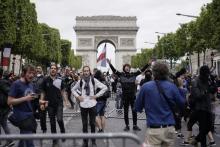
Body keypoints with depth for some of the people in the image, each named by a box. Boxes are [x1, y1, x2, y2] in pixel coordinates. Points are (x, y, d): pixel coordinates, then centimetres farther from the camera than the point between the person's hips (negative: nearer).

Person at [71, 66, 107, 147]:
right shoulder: (80, 81, 4)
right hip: (83, 105, 2)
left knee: (92, 123, 6)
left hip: (92, 104, -2)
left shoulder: (94, 80, -2)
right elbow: (73, 89, 19)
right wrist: (78, 96, 3)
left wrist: (96, 95, -5)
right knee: (84, 124, 8)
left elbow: (104, 87, -1)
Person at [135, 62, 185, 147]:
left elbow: (138, 108, 2)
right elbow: (182, 104, 11)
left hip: (154, 129, -3)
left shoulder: (145, 87, -6)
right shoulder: (172, 87, -1)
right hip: (169, 129, 3)